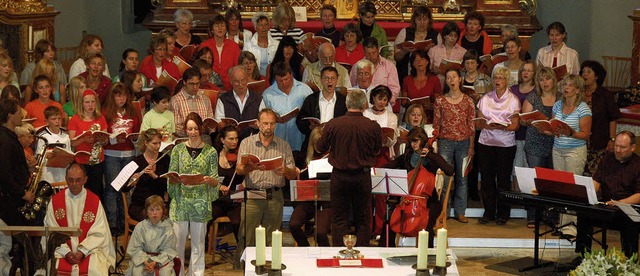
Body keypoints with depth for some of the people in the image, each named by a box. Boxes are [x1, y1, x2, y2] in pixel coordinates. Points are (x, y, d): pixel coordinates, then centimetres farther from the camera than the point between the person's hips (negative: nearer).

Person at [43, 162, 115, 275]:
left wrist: (82, 251, -14)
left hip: (89, 250, 0)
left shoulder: (95, 201, 3)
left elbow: (99, 234, -1)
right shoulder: (55, 201, 5)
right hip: (61, 250, 0)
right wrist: (66, 252, -13)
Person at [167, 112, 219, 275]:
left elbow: (215, 182, 3)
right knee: (177, 242, 1)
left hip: (201, 204, 0)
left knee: (198, 244, 4)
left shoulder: (210, 152, 4)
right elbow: (171, 178, 3)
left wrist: (209, 180, -19)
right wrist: (179, 180, -18)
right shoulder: (178, 149, 5)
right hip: (180, 202, 0)